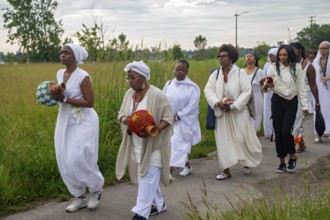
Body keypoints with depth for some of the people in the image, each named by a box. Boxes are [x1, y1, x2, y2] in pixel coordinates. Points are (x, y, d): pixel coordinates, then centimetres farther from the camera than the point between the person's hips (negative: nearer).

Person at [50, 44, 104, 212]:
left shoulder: (83, 77, -17)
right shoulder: (60, 74, 6)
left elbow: (90, 102, -19)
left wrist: (64, 99, -23)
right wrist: (55, 96, -2)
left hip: (83, 122, -8)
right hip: (65, 121, 8)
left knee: (79, 159, -10)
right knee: (65, 161, 7)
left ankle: (96, 188, 19)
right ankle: (80, 197, 22)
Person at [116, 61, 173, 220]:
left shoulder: (157, 95, -16)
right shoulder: (129, 94, 5)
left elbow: (168, 118, -14)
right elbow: (121, 113, 11)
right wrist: (124, 119, -14)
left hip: (152, 145, -7)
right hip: (136, 145, 7)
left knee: (147, 178, -7)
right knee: (149, 177, 16)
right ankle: (158, 204, 32)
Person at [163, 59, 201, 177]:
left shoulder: (193, 88, -9)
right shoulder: (169, 84, 3)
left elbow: (192, 106, -14)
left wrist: (178, 116, -17)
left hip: (184, 121, -5)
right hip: (169, 120, 5)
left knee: (176, 145, -10)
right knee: (181, 145, 13)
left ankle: (169, 172, -9)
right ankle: (187, 166, 34)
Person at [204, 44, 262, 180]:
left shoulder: (239, 73, -8)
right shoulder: (215, 74, 3)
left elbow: (247, 91, -12)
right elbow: (208, 90, -3)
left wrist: (233, 105, -19)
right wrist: (218, 102, -20)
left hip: (238, 113, -3)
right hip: (222, 114, 3)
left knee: (243, 138, 3)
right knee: (223, 141, 3)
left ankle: (247, 163, 31)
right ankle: (226, 171, 11)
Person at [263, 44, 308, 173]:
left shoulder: (296, 67, -3)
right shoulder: (274, 67, -2)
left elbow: (301, 87, 1)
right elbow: (267, 84, -3)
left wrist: (304, 105, 1)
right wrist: (266, 86, -27)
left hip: (292, 102, -2)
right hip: (277, 101, 2)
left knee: (286, 131, -13)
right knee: (278, 132, 4)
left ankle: (292, 156, 11)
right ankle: (282, 162, 16)